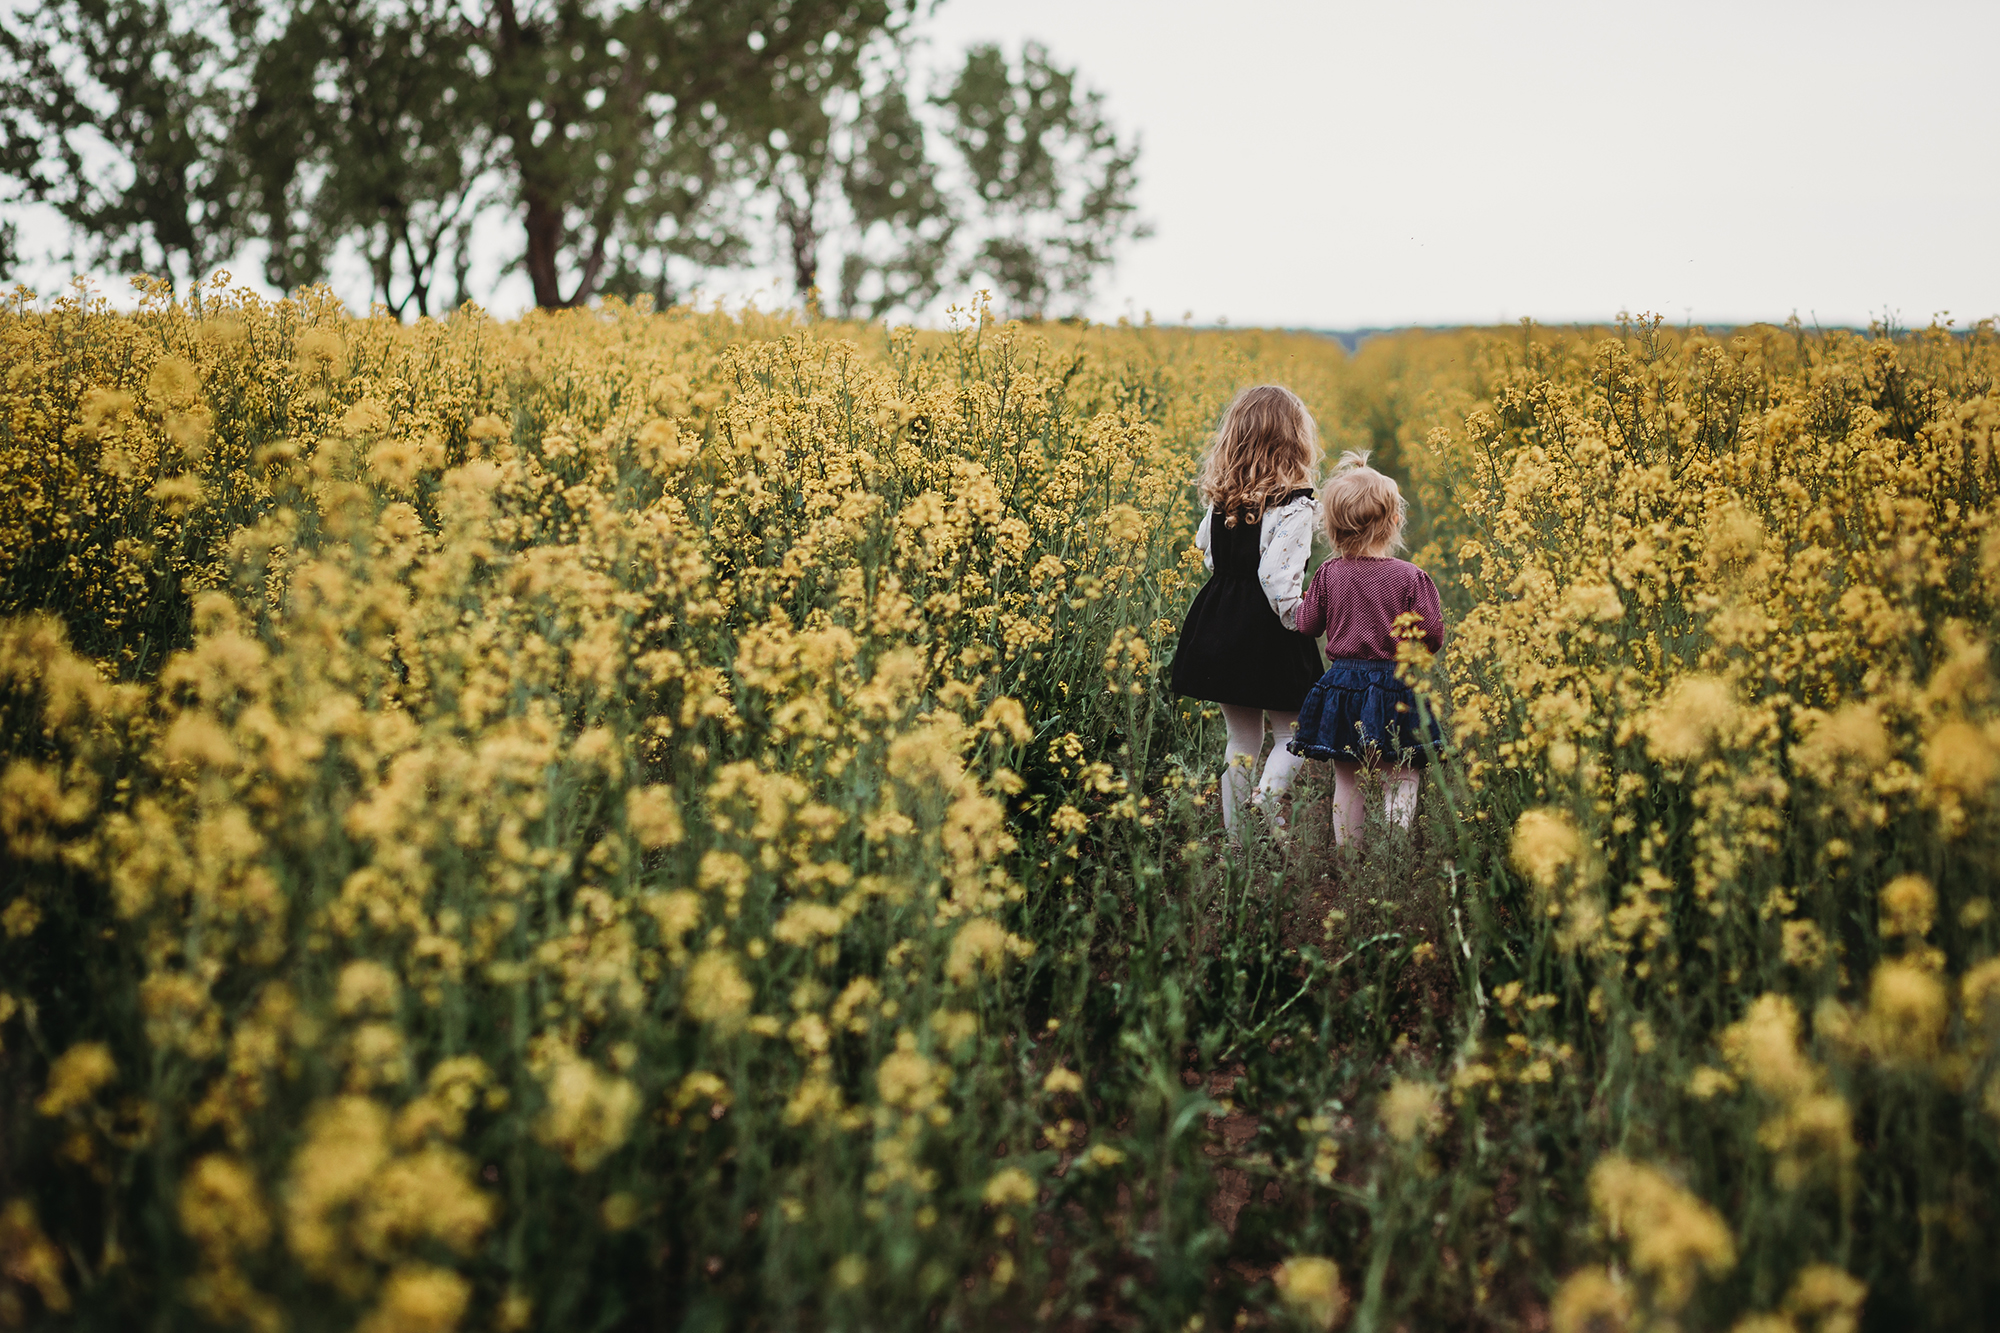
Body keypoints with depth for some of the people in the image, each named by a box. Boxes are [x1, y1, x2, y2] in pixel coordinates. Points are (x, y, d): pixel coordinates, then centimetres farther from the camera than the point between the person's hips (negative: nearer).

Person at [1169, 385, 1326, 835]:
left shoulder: (1221, 498, 2)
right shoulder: (1295, 507, -17)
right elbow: (1278, 579, -24)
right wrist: (1302, 623, -10)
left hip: (1217, 628, 6)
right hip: (1267, 635, -6)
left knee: (1242, 738, 17)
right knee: (1293, 733, 9)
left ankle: (1234, 831, 19)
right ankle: (1263, 807, -14)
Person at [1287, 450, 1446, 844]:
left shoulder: (1328, 575, -6)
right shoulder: (1411, 578, -12)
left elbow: (1307, 626, 3)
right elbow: (1432, 638, -10)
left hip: (1341, 690, 2)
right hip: (1395, 689, -2)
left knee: (1346, 780, 12)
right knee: (1401, 779, 5)